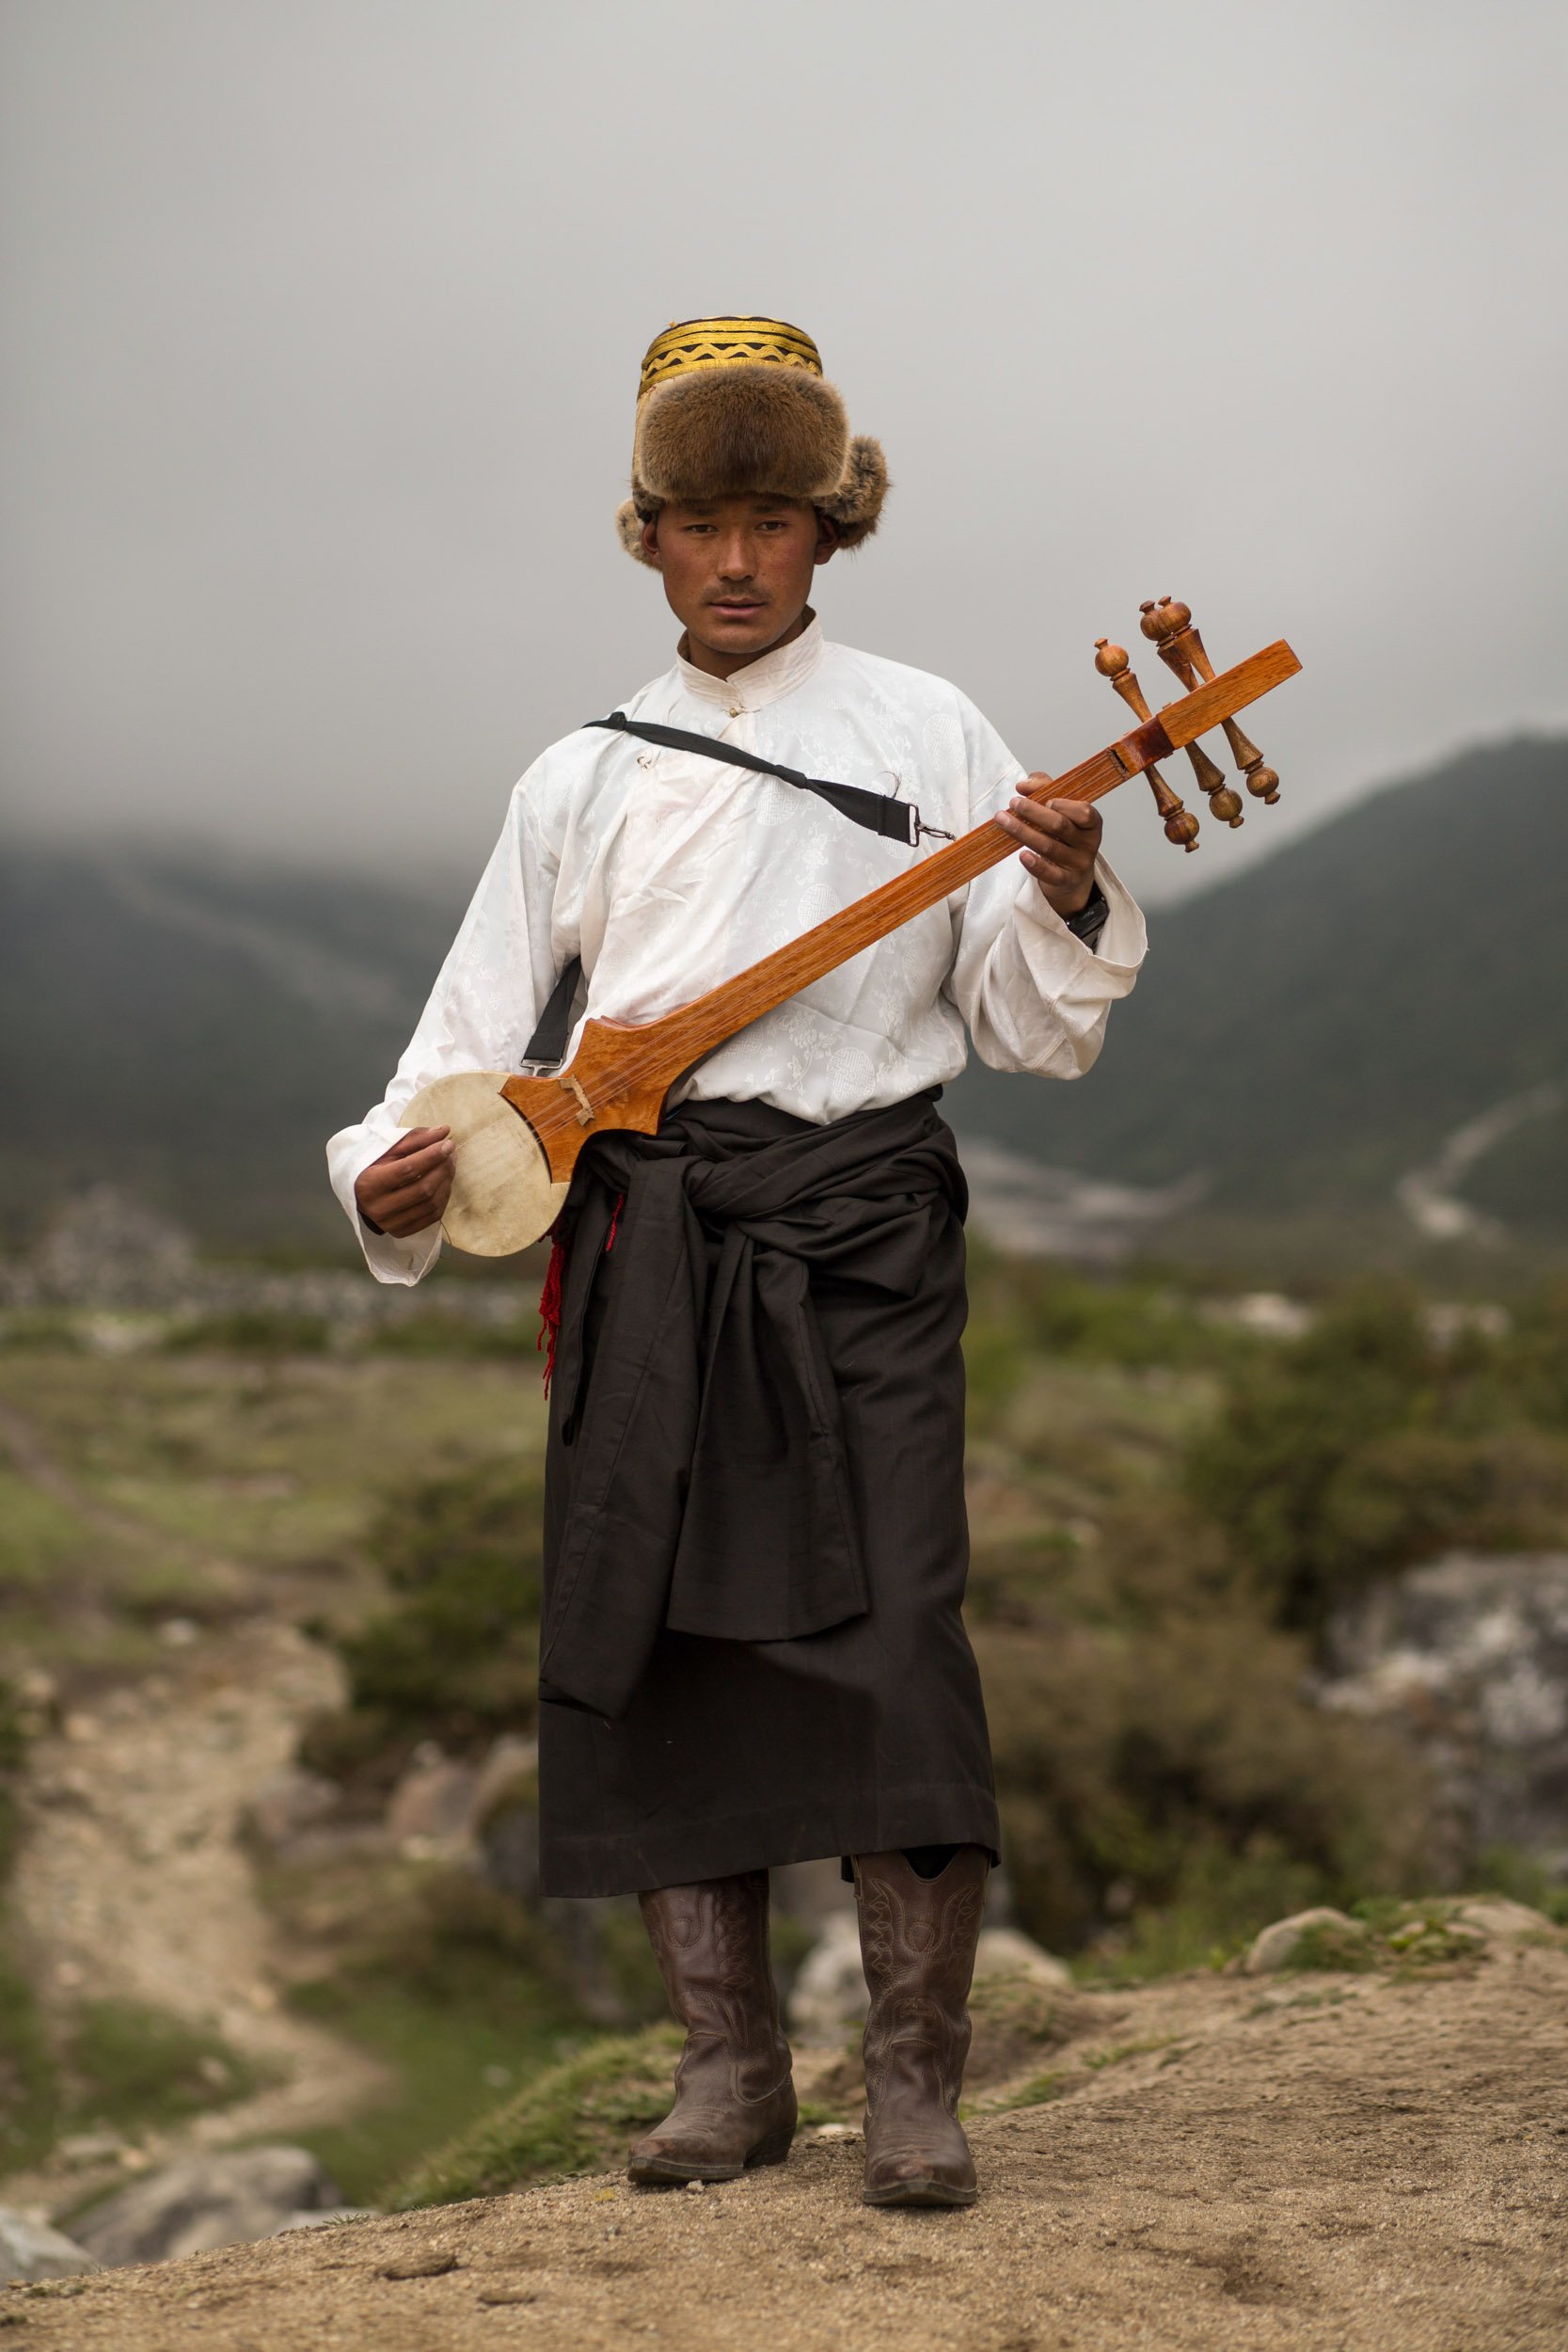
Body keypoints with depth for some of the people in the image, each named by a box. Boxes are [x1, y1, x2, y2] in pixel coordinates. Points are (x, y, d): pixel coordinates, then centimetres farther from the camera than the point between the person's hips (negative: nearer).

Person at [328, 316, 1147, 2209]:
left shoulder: (926, 734, 10)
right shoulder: (585, 777, 14)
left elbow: (1034, 1033, 9)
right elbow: (480, 1021, 14)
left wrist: (1066, 907, -11)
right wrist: (395, 1171, -4)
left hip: (856, 1220, -2)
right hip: (643, 1234, 3)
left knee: (885, 1626, -13)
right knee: (644, 1629, 2)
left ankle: (916, 2083, -2)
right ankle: (729, 2068, 15)